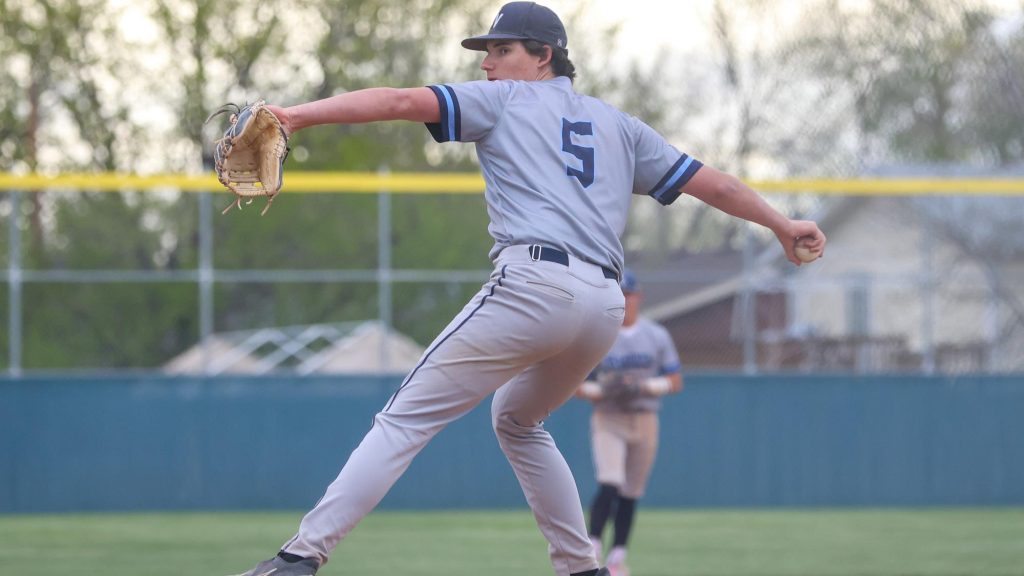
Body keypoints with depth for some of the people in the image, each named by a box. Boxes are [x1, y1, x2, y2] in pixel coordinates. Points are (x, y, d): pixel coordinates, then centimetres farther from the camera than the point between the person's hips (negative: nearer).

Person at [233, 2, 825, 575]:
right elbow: (711, 182, 27)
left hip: (533, 285, -7)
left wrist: (298, 114, -8)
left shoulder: (503, 100, 12)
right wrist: (782, 223, 38)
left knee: (408, 418, -8)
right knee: (518, 421, 31)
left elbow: (403, 101, 0)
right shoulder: (618, 125, 27)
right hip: (607, 305, 7)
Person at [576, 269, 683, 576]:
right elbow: (576, 386, 4)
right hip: (607, 420, -2)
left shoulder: (657, 335, 6)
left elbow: (675, 382, 4)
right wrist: (604, 390, -16)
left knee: (630, 494, 4)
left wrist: (644, 386, -13)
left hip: (645, 421, 2)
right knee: (609, 485, -20)